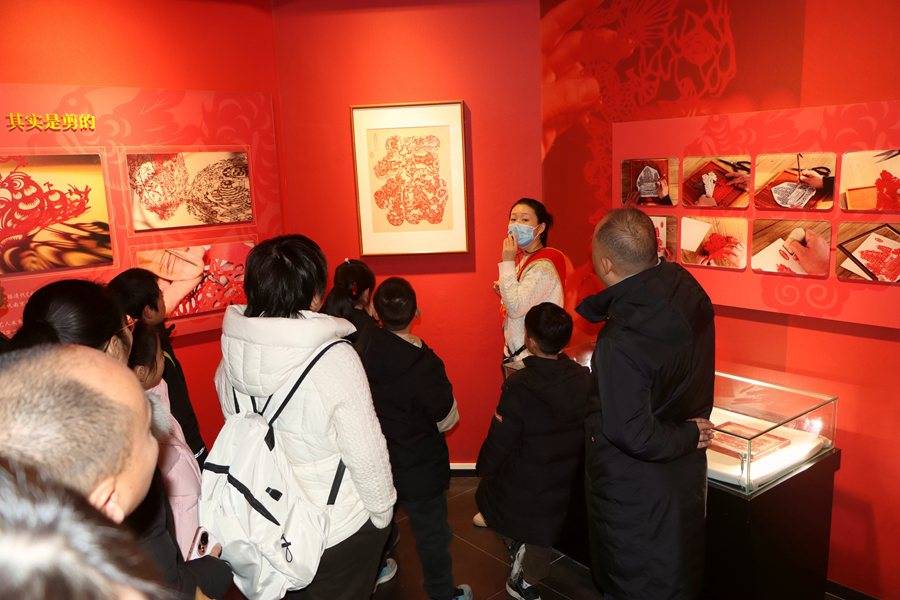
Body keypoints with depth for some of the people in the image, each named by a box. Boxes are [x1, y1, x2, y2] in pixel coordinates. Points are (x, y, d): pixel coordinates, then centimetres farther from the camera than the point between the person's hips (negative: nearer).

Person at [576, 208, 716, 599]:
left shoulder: (618, 345, -34)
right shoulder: (685, 286, -12)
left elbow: (632, 435, -27)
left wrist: (687, 436, -11)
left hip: (635, 482, -7)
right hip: (685, 472, 7)